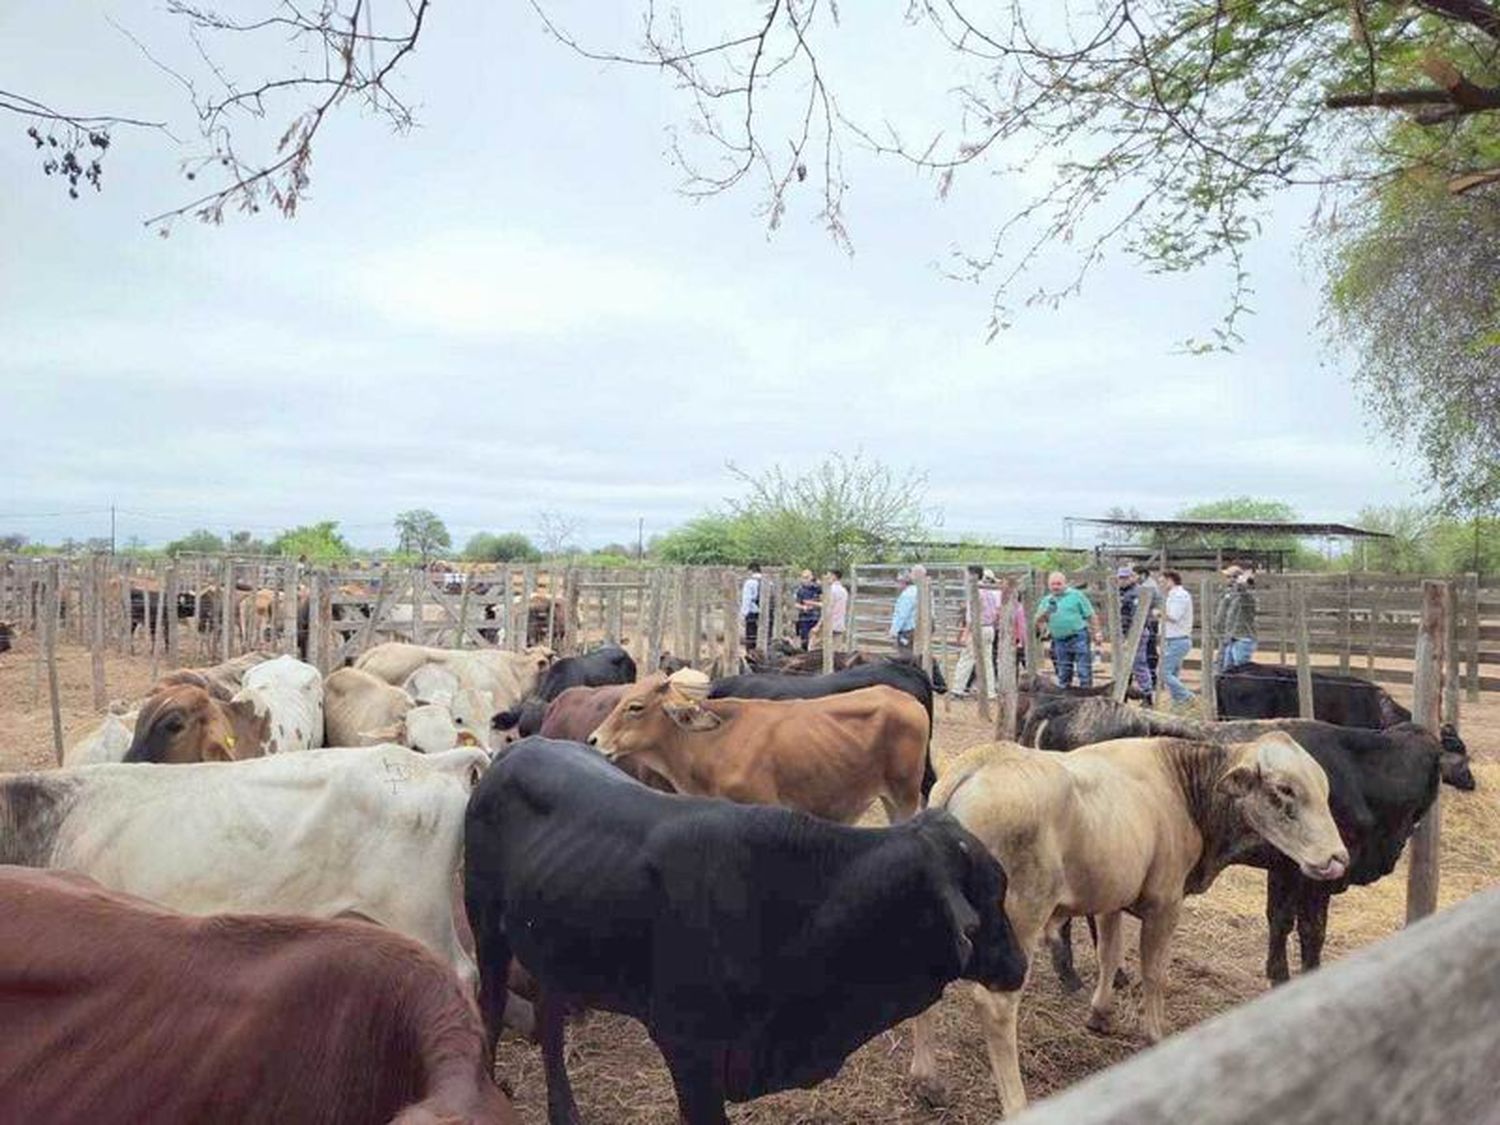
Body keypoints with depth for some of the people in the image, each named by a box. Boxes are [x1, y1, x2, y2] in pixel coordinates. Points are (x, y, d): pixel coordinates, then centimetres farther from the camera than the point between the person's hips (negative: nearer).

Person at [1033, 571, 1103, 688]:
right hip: (1059, 641, 4)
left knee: (1084, 670, -5)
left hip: (1078, 637, -4)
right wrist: (1046, 612, -12)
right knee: (1063, 674, 10)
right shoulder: (1047, 600, 12)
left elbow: (1091, 616, 0)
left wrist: (1096, 633, -5)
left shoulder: (1076, 595, 0)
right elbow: (1038, 619, 7)